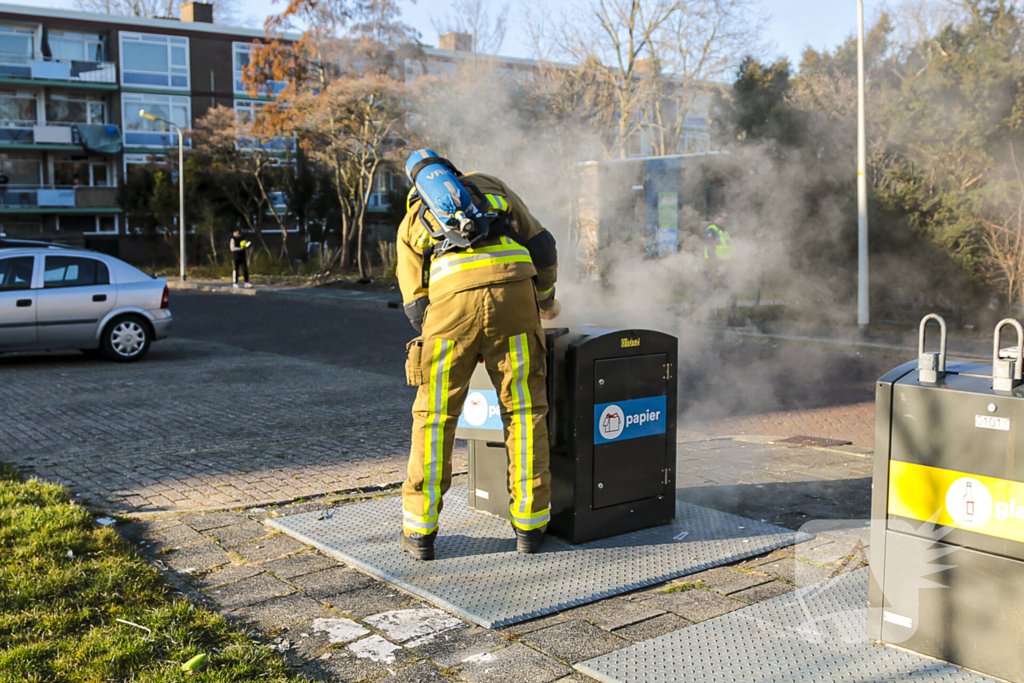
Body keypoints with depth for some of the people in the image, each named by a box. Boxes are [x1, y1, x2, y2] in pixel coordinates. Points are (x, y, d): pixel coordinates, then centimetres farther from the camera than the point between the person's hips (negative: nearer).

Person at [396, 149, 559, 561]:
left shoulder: (411, 222, 30)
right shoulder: (489, 187, 32)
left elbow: (416, 304, 19)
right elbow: (541, 246, 24)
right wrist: (545, 298, 40)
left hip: (451, 297, 0)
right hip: (512, 291, 1)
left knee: (434, 416, 11)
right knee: (524, 411, 11)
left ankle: (420, 531, 17)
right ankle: (529, 526, 17)